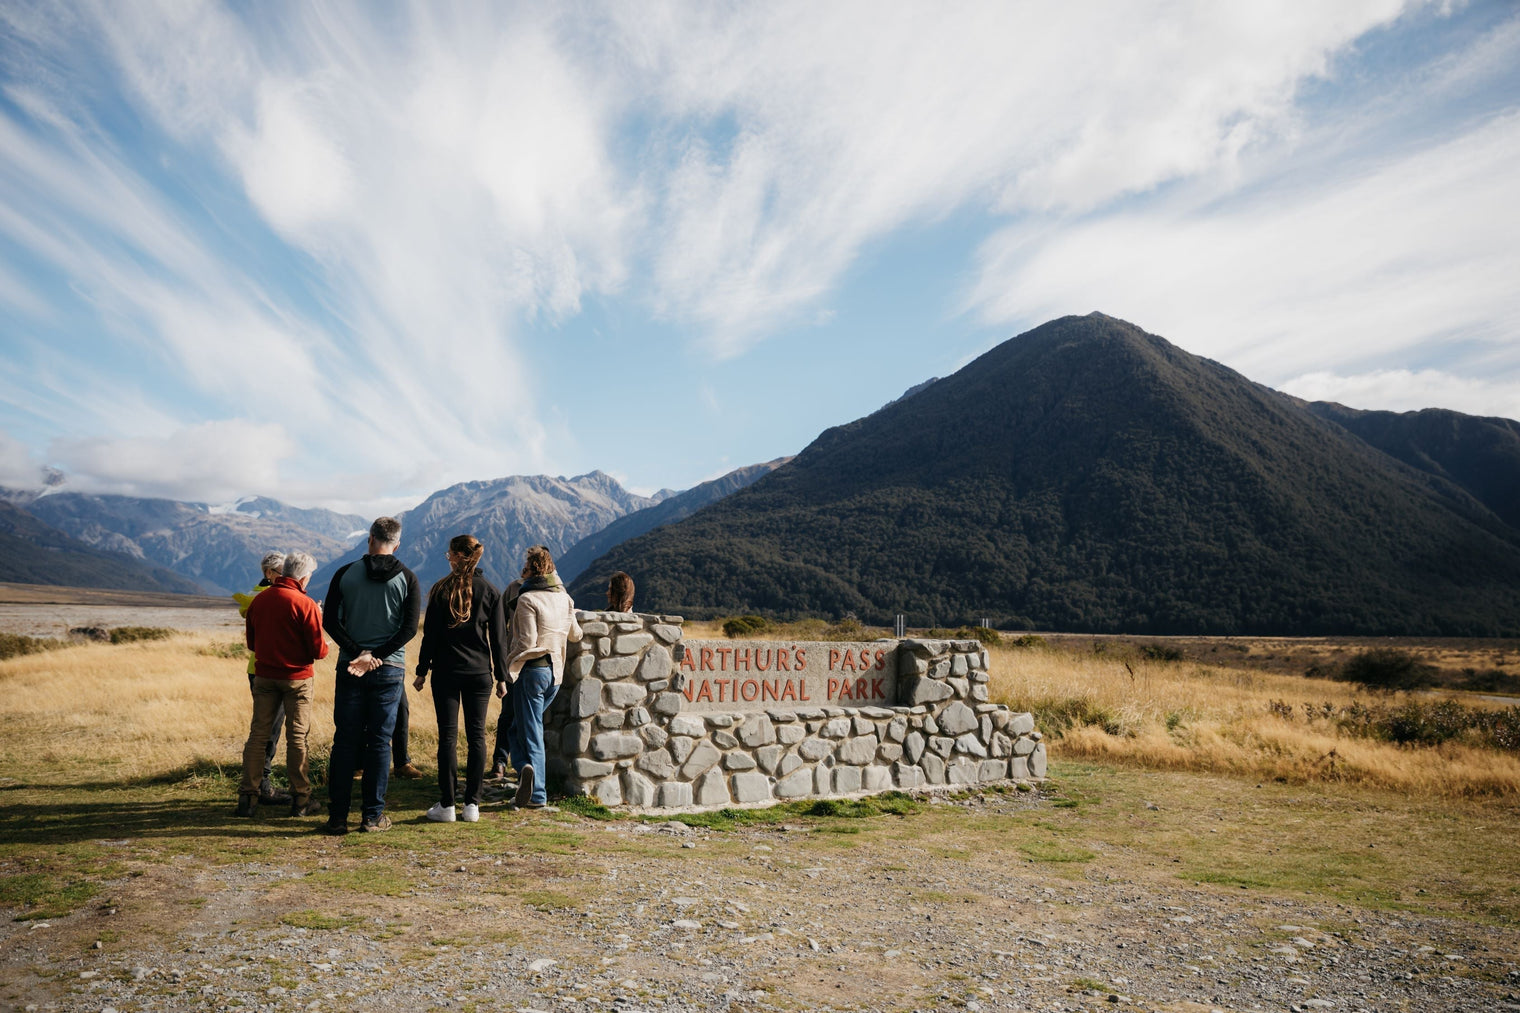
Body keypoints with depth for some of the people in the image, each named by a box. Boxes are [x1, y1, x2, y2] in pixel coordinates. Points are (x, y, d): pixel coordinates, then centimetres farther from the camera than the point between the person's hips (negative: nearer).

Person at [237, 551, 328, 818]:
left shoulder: (258, 600, 2)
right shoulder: (305, 605, -15)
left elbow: (251, 643, 13)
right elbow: (318, 651, -13)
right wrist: (324, 646, 8)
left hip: (264, 676, 4)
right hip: (297, 678, -4)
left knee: (257, 734, 10)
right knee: (297, 737, 4)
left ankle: (247, 797, 10)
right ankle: (300, 799, 10)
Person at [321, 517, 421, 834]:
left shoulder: (345, 573, 2)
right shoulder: (407, 578, -1)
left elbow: (330, 621, -4)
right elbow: (409, 628, -9)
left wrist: (358, 653, -10)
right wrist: (376, 656, -12)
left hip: (349, 669, 1)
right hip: (389, 669, -1)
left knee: (345, 742, 7)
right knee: (379, 742, 5)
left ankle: (337, 817, 10)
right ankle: (372, 816, 9)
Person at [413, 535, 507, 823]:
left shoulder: (441, 590, -4)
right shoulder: (490, 592, 1)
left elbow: (430, 634, -3)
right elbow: (498, 638, 2)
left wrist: (422, 670, 6)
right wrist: (501, 675, 8)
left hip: (446, 672, -1)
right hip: (479, 672, 2)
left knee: (448, 736, 2)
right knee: (477, 735, 6)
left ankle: (446, 805, 5)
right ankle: (472, 804, 7)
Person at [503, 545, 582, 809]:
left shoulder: (527, 599, -13)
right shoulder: (564, 599, 8)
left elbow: (527, 642, -19)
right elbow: (575, 634, 22)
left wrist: (508, 661, -4)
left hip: (532, 670, -7)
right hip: (555, 671, 7)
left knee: (530, 732, -1)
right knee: (519, 728, 20)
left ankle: (537, 795, -9)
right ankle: (528, 773, 10)